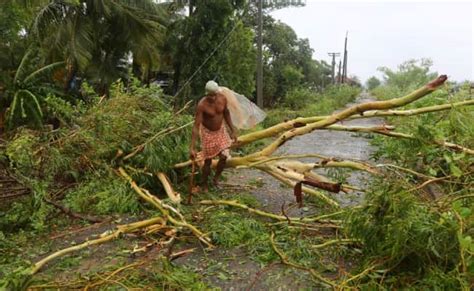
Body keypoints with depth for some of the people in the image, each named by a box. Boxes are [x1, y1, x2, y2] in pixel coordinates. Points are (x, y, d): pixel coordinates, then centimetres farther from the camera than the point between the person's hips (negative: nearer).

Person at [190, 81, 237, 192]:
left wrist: (232, 131, 7)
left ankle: (216, 178, 22)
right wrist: (192, 148, -33)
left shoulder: (222, 98, -14)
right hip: (207, 133, -4)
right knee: (208, 161, 3)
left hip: (220, 130, 4)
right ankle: (205, 185, 26)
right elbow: (196, 126, -29)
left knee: (224, 156, -6)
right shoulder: (202, 105, -28)